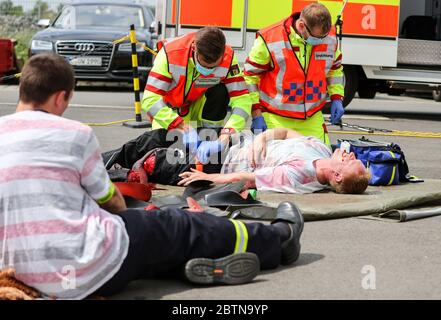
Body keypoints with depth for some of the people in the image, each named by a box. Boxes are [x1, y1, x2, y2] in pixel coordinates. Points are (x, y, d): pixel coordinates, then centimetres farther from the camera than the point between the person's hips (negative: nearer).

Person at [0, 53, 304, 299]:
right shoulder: (73, 133, -7)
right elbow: (111, 201, 7)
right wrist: (123, 214, 31)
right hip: (89, 269, -6)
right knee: (181, 226, 17)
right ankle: (278, 239, 35)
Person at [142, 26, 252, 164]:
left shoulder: (228, 58, -26)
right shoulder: (171, 53, -32)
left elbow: (242, 99, -29)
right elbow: (150, 99, -35)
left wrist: (226, 135, -44)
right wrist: (183, 126, -45)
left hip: (199, 106, 1)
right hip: (171, 109, -1)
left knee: (220, 92, -29)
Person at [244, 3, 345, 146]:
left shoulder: (329, 38, -1)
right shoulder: (269, 39, -15)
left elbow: (335, 69, 18)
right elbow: (250, 76, -6)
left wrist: (336, 98, 7)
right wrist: (256, 113, -7)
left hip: (312, 118, 4)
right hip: (276, 118, -4)